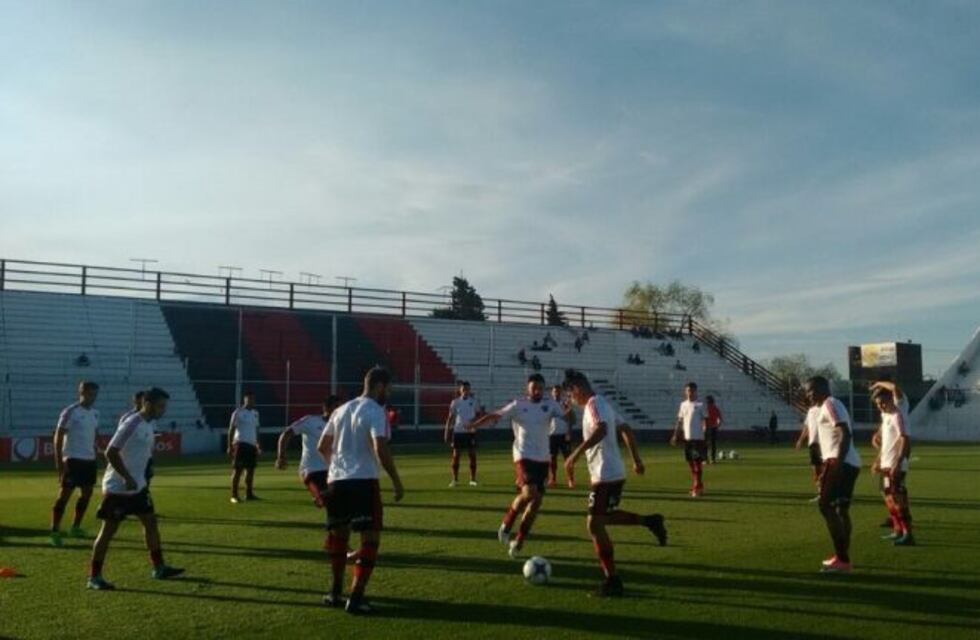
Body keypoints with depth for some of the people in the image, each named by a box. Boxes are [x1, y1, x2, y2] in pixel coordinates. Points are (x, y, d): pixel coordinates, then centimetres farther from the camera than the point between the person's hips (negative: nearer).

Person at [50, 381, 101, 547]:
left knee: (87, 494, 12)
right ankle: (55, 531, 1)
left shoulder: (95, 413, 9)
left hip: (89, 459, 7)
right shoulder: (70, 412, -12)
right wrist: (59, 462, -17)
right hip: (73, 459, -7)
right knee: (64, 494, -5)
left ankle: (75, 527, 25)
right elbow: (58, 436, -12)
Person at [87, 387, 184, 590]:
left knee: (151, 522, 11)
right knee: (109, 530, -1)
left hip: (137, 486, 9)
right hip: (118, 487, -9)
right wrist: (128, 478, -24)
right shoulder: (131, 424, -21)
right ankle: (94, 577, 8)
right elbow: (111, 453, -24)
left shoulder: (149, 423, 8)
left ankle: (159, 568, 20)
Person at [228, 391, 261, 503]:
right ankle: (234, 495, -3)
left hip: (252, 445, 7)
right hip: (240, 443, -7)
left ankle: (249, 494, 15)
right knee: (237, 470, -6)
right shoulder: (238, 412, -6)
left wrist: (258, 444, 16)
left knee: (251, 470, 8)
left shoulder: (255, 413, 14)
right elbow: (231, 429, -6)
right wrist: (230, 446, -11)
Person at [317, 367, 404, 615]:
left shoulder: (341, 410, 15)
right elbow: (381, 450, -20)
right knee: (370, 539, 0)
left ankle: (335, 592, 32)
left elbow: (322, 447, 21)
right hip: (363, 482, -7)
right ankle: (355, 598, -6)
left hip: (336, 481, 7)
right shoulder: (375, 411, -9)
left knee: (339, 535, 22)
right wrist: (397, 482, -13)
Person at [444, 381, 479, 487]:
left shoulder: (473, 401, 4)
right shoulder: (455, 402, 2)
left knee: (472, 455, 0)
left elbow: (478, 415, 8)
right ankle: (455, 479, 9)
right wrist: (447, 432, 1)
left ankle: (473, 479, 10)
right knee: (455, 455, 0)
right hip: (458, 431, -1)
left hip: (470, 431, 1)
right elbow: (451, 417, 4)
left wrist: (474, 421, -14)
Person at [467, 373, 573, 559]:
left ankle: (518, 543, 17)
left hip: (543, 458, 4)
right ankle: (506, 525, 1)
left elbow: (569, 419, -5)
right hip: (524, 456, -4)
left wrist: (570, 408, -27)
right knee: (529, 492, -25)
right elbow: (496, 415, -6)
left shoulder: (550, 405, 2)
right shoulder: (518, 405, -5)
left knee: (537, 501, 3)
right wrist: (472, 425, -18)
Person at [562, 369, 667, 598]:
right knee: (602, 517, 24)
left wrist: (575, 454, -32)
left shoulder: (594, 403, -13)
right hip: (613, 473, 10)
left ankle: (612, 581, -1)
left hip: (605, 475, -10)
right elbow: (626, 430, 23)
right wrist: (636, 460, 26)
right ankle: (649, 521, 19)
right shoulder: (602, 404, 17)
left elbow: (601, 430, -32)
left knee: (594, 524, -5)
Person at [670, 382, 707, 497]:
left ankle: (697, 488, -4)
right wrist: (675, 435, 8)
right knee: (691, 463, 10)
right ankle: (698, 487, 22)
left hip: (698, 438, -5)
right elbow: (680, 421, 14)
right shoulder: (683, 404, 10)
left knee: (697, 462, -6)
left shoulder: (700, 405, -3)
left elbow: (705, 420, -4)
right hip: (687, 438, 5)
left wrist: (705, 434, -13)